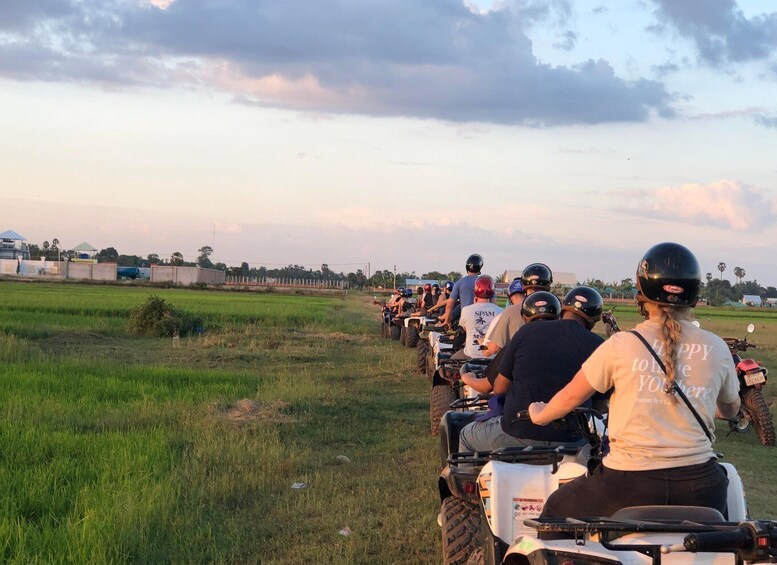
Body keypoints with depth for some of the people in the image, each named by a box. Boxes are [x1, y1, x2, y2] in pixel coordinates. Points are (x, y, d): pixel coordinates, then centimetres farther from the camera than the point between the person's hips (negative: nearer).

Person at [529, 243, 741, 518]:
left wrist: (539, 415, 29)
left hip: (630, 488, -2)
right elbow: (731, 410, 19)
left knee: (555, 512, 22)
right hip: (698, 489, 2)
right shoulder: (716, 348, 1)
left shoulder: (620, 345, -5)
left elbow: (571, 397, 7)